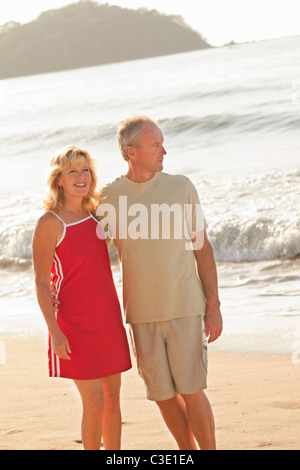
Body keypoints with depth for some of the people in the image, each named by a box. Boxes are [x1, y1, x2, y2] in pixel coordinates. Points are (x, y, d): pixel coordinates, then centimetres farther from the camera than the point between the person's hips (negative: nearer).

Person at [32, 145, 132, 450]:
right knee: (95, 404, -7)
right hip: (75, 325, -6)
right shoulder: (50, 223, -12)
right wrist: (55, 332, -17)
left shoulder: (93, 214, 8)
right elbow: (41, 282, -12)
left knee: (113, 398, 10)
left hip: (108, 319, 6)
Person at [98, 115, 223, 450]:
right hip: (142, 313, 2)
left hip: (185, 308, -2)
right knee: (163, 394, 6)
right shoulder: (109, 197, 1)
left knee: (191, 391, -7)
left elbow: (202, 247, 2)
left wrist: (214, 306, -3)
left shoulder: (181, 187, 0)